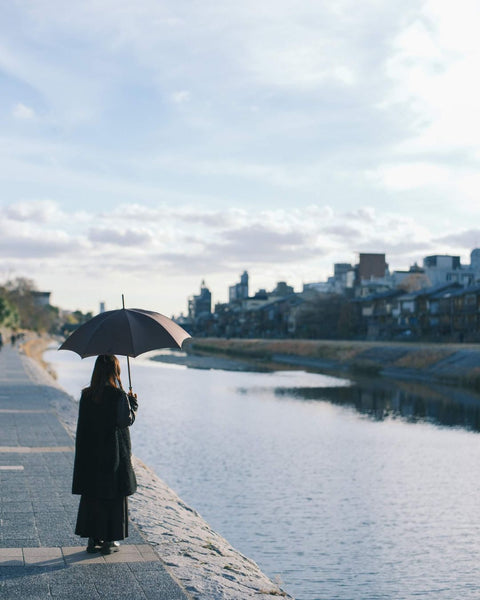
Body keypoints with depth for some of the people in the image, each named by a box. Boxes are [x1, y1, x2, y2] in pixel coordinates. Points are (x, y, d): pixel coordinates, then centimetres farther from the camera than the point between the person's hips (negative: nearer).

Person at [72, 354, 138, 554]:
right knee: (114, 496, 7)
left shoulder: (86, 395, -1)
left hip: (90, 453, 4)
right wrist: (133, 403, 6)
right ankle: (110, 540, 11)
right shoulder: (118, 396, -15)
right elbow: (127, 420, -10)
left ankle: (93, 538, 18)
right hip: (115, 453, -4)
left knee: (91, 495, 12)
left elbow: (84, 422, 7)